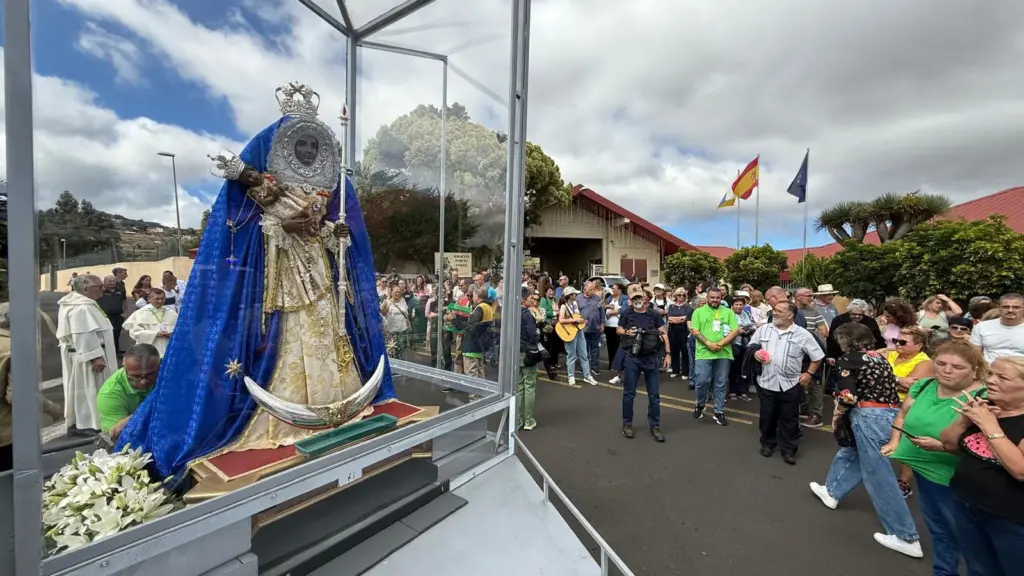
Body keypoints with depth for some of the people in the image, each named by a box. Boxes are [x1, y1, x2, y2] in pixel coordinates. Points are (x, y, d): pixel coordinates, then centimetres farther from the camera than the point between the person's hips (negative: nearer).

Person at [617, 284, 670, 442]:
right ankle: (627, 424, 23)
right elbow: (619, 330, 10)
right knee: (629, 393, 8)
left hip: (651, 357, 1)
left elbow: (664, 333, 0)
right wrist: (627, 332, -12)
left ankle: (655, 426, 22)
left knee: (654, 394, 8)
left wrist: (667, 354, -5)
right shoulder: (627, 313, -2)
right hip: (631, 357, 0)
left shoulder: (654, 314, -2)